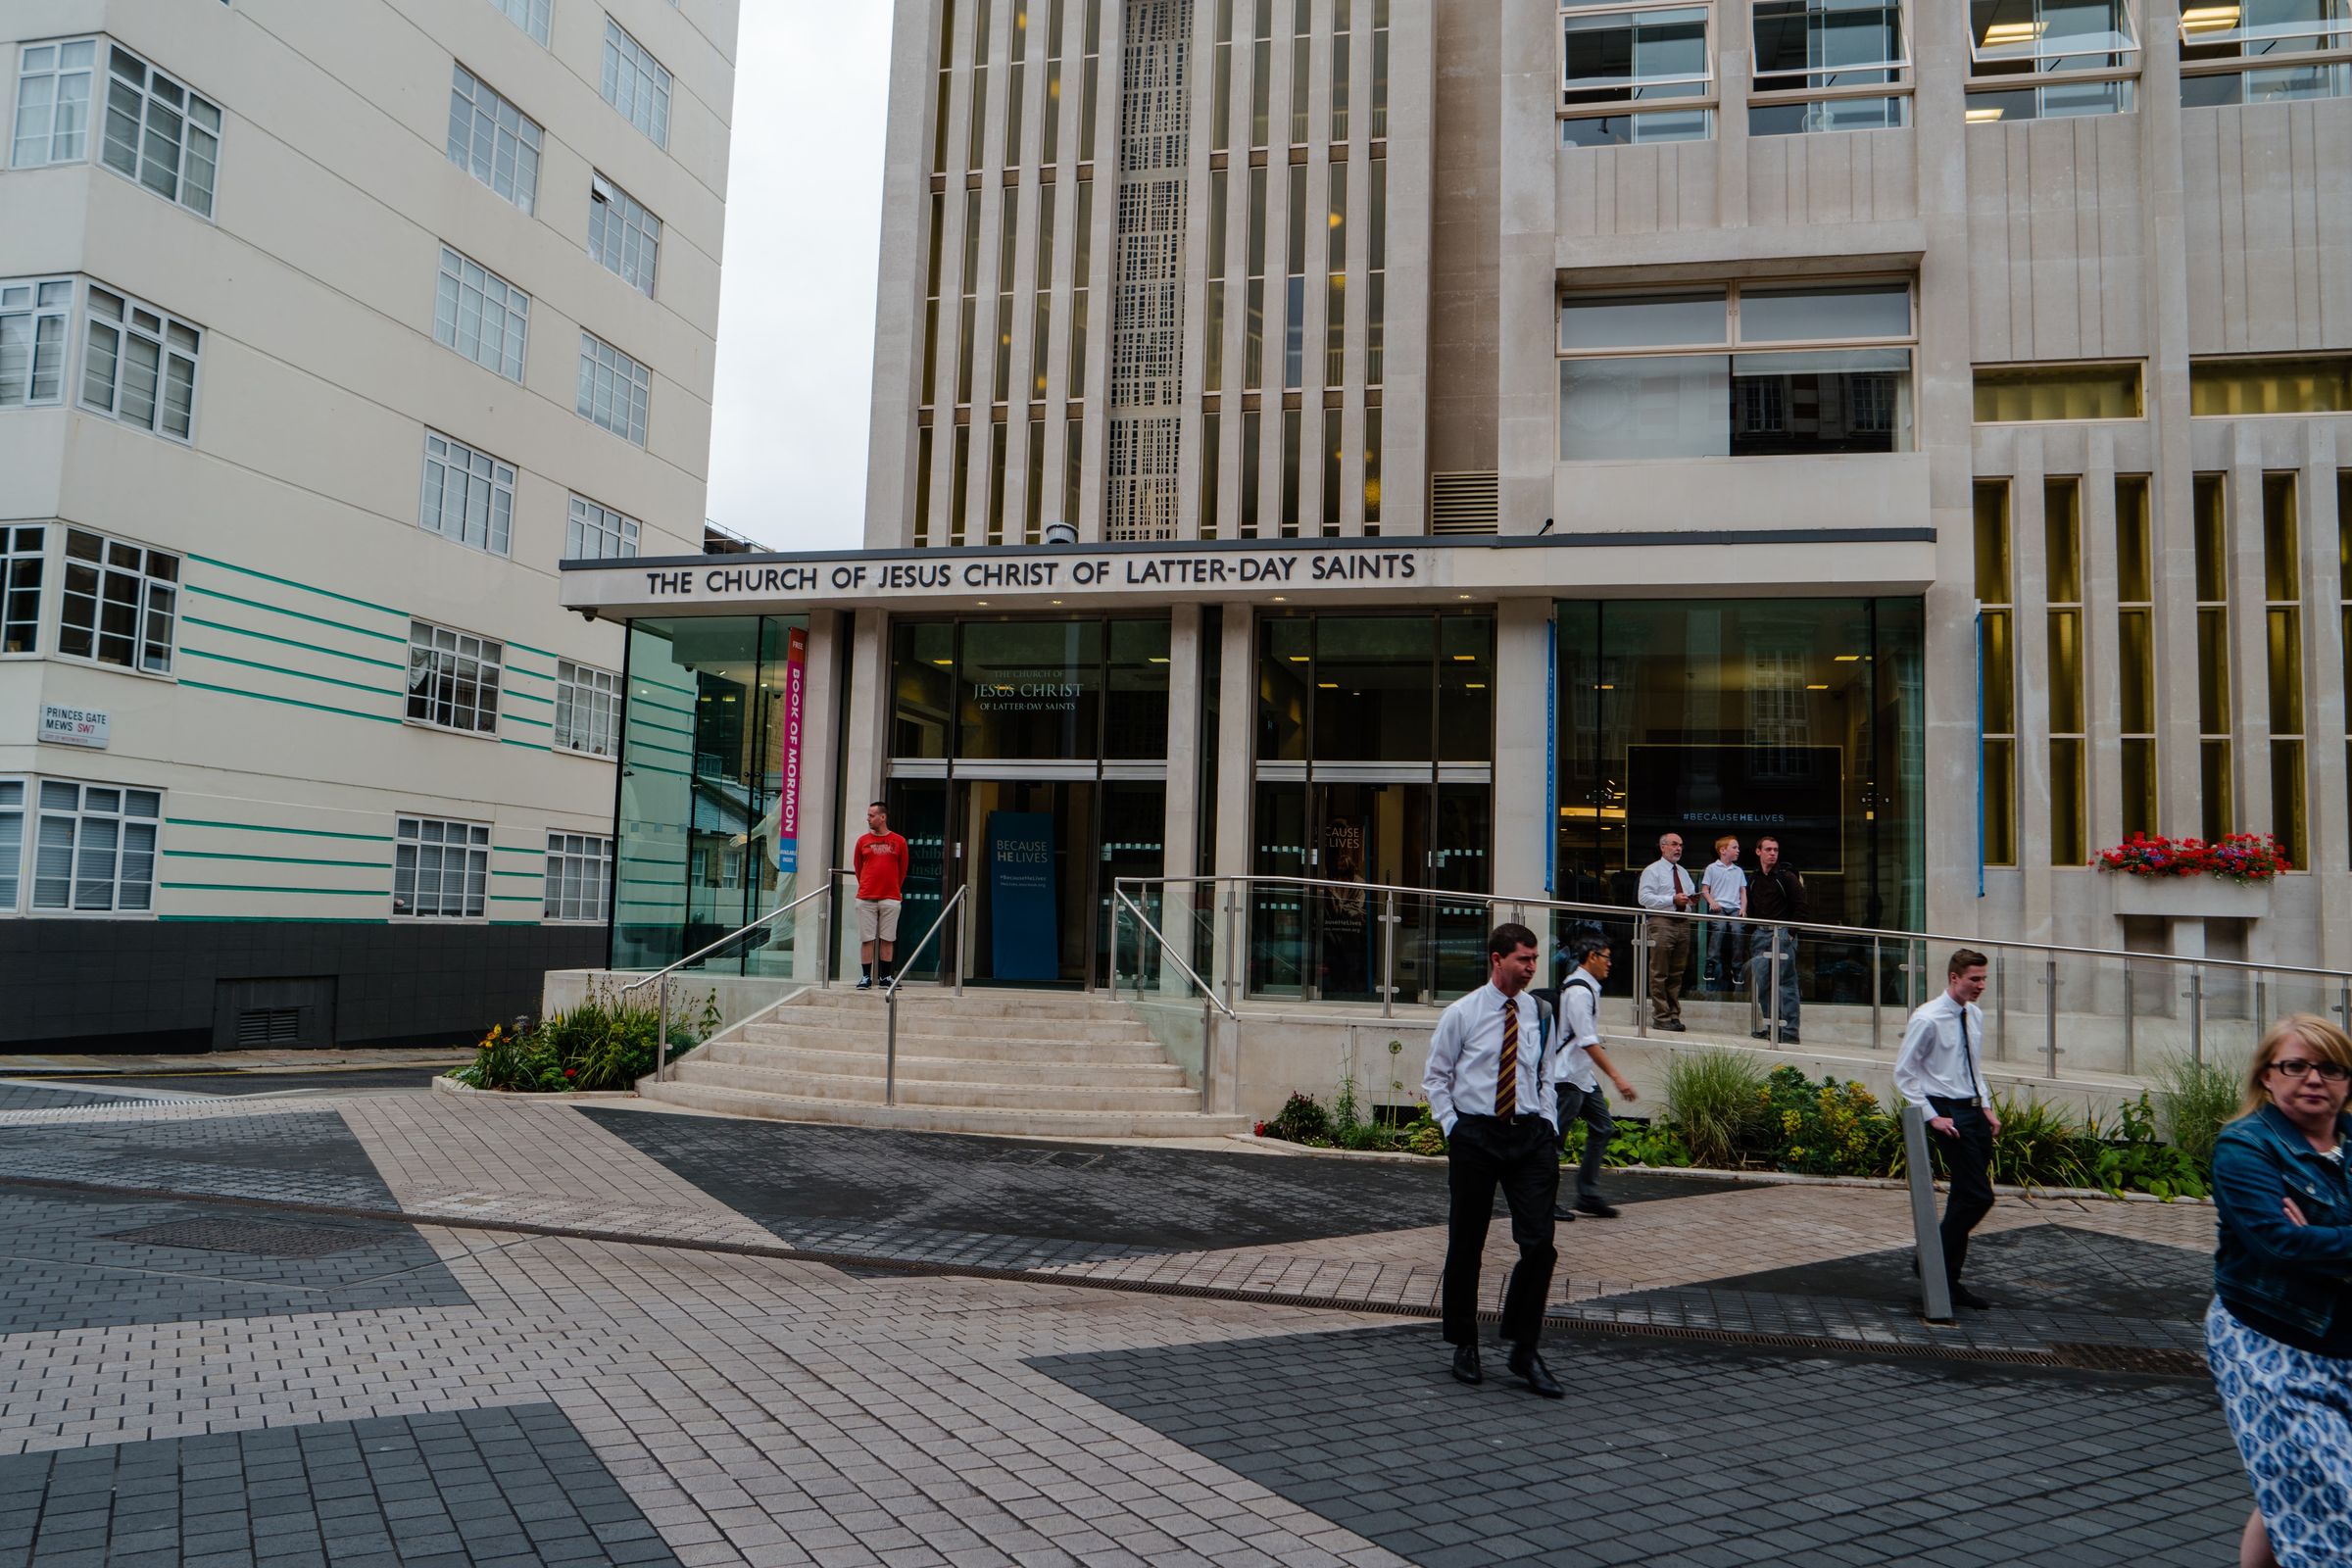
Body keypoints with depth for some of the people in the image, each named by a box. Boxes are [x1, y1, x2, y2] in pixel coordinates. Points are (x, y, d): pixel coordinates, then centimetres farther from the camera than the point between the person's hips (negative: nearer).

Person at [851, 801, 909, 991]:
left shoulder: (899, 842, 3)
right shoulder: (863, 841, 6)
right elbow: (857, 867, 16)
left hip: (890, 898, -1)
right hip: (866, 898, 1)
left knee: (888, 939, 3)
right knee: (866, 939, 0)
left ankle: (885, 976, 11)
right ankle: (866, 977, 5)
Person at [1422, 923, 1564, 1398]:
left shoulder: (1538, 1013, 6)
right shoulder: (1461, 1014, -3)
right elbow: (1434, 1077, 4)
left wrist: (1549, 1125, 7)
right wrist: (1452, 1128, -5)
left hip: (1530, 1135, 2)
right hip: (1475, 1135, -2)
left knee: (1539, 1243, -5)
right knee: (1465, 1245, 7)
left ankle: (1524, 1349, 9)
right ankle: (1464, 1346, 23)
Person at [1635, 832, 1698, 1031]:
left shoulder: (1683, 873, 21)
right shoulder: (1652, 871, -1)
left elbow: (1691, 894, 26)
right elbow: (1644, 898, -11)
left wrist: (1693, 899, 1)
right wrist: (1673, 899, -18)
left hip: (1683, 924, 7)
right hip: (1662, 924, -7)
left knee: (1677, 973, 10)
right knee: (1660, 973, -6)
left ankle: (1674, 1015, 16)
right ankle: (1661, 1017, -3)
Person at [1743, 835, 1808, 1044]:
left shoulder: (1786, 877, -2)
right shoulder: (1753, 880, 15)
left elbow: (1802, 907, -5)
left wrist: (1790, 932, -11)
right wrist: (1751, 936, 12)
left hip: (1783, 935, -6)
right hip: (1760, 936, 6)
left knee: (1786, 983, -6)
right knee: (1759, 983, 5)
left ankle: (1789, 1031, -4)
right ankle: (1770, 1026, 15)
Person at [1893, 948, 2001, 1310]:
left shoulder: (1975, 1015, 10)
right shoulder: (1928, 1019, -14)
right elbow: (1904, 1072, -10)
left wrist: (1987, 1107, 12)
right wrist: (1932, 1117, -14)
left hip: (1975, 1111, 8)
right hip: (1949, 1113, -8)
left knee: (1964, 1198, 9)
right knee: (1978, 1196, -12)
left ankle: (1949, 1279, 19)